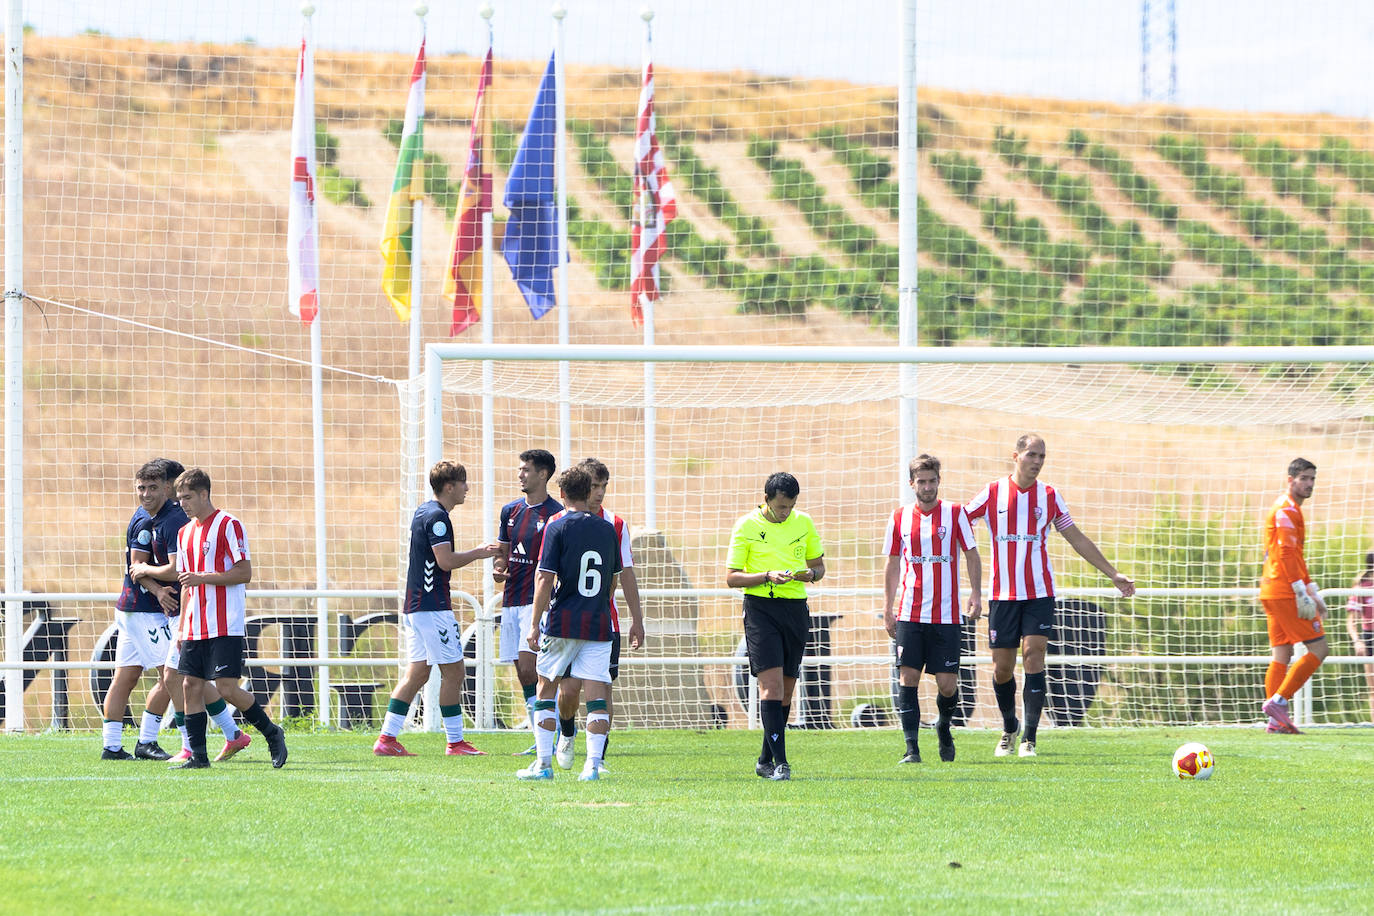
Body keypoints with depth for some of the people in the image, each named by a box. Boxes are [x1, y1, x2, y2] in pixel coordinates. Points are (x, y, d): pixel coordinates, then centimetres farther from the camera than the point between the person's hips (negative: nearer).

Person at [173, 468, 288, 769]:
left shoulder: (228, 525, -7)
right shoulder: (185, 533, 17)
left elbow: (244, 573, -12)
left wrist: (201, 578, -18)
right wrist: (182, 626, 18)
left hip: (225, 627, -7)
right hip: (195, 628, 7)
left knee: (226, 687, -11)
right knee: (191, 685, 0)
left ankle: (272, 733, 7)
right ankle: (198, 756, 3)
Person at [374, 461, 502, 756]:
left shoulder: (424, 512, 18)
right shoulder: (437, 516, -14)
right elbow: (446, 561, -20)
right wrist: (478, 553, -7)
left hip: (414, 606, 10)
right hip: (432, 607, -10)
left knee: (417, 673, 9)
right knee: (453, 672, -4)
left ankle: (386, 739, 5)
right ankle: (455, 742, -1)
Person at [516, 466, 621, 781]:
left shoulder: (557, 528, -5)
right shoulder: (608, 529, 8)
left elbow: (545, 579, -10)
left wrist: (534, 625, -8)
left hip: (562, 624, -3)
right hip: (599, 624, 3)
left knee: (545, 688, 10)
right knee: (597, 695, 1)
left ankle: (543, 764, 8)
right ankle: (593, 764, -8)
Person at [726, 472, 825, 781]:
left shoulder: (803, 522, 9)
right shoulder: (746, 526, -3)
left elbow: (818, 564, 18)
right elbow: (731, 577, -4)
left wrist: (810, 574, -6)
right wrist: (768, 576, -19)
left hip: (796, 608, 5)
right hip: (761, 608, -5)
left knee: (786, 688, 8)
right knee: (771, 683, -15)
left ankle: (765, 761, 21)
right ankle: (780, 761, -18)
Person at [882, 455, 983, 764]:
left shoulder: (955, 513, 1)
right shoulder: (900, 518, 6)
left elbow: (972, 555, 6)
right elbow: (893, 565, 13)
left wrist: (976, 594, -6)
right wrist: (887, 608, 10)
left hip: (946, 616, -1)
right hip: (909, 615, 1)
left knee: (947, 684, -2)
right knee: (908, 678, -8)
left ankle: (944, 727, 28)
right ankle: (911, 748, -4)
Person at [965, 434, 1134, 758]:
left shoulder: (1050, 497, 5)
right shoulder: (992, 493, 1)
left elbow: (1078, 540, 13)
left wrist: (1113, 574, 14)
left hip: (1039, 593, 0)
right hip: (1002, 594, 0)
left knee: (1033, 653, -14)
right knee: (1002, 666, 1)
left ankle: (1029, 738, -12)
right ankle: (1009, 730, 25)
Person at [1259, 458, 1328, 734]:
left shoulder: (1290, 509, 23)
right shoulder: (1286, 509, -10)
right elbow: (1286, 553, -18)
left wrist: (1313, 592, 29)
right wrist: (1302, 592, -22)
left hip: (1271, 594, 10)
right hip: (1284, 591, -10)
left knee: (1282, 655, 6)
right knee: (1318, 648, -8)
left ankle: (1276, 720, 2)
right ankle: (1278, 701, -12)